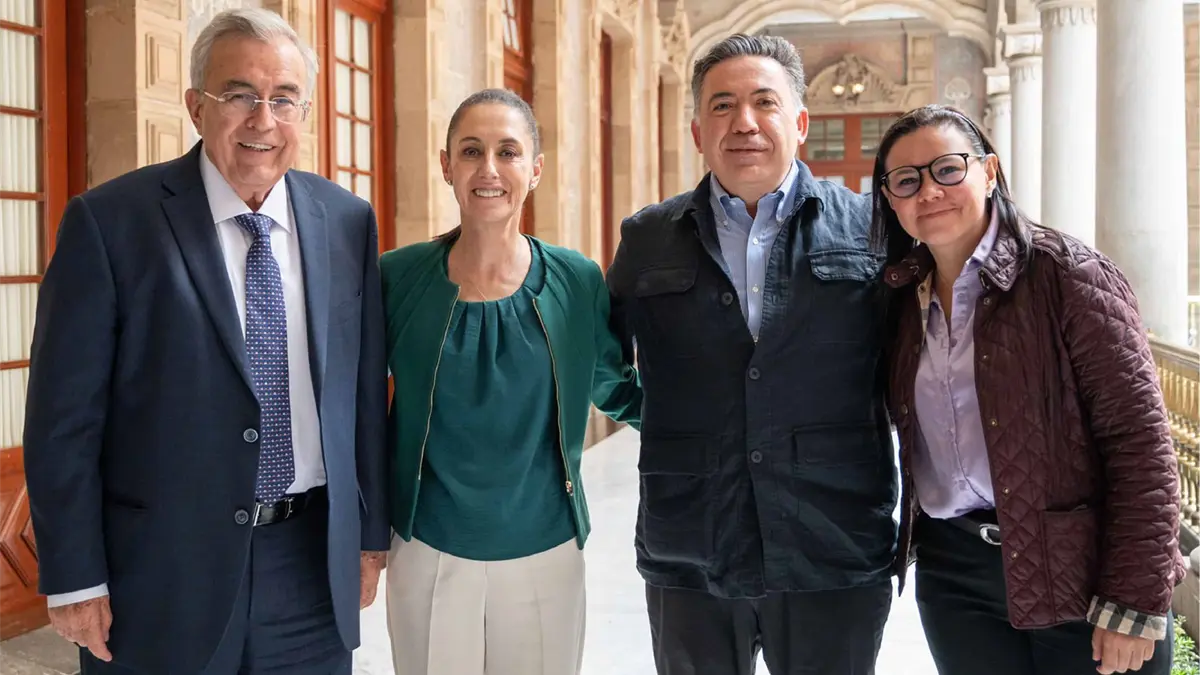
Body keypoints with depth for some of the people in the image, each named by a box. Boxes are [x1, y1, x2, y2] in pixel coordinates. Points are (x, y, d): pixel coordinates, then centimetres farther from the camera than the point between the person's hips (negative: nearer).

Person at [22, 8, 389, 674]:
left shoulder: (348, 220, 1)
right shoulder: (109, 221, -9)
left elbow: (365, 388, 5)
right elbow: (64, 414, -7)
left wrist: (370, 534, 9)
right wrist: (75, 578, -6)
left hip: (315, 565, 3)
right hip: (161, 573, -3)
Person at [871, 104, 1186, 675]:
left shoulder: (1066, 273, -11)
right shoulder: (903, 300, 6)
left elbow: (1141, 440, -14)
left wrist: (1135, 601, -16)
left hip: (1080, 577, -4)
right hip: (952, 579, 5)